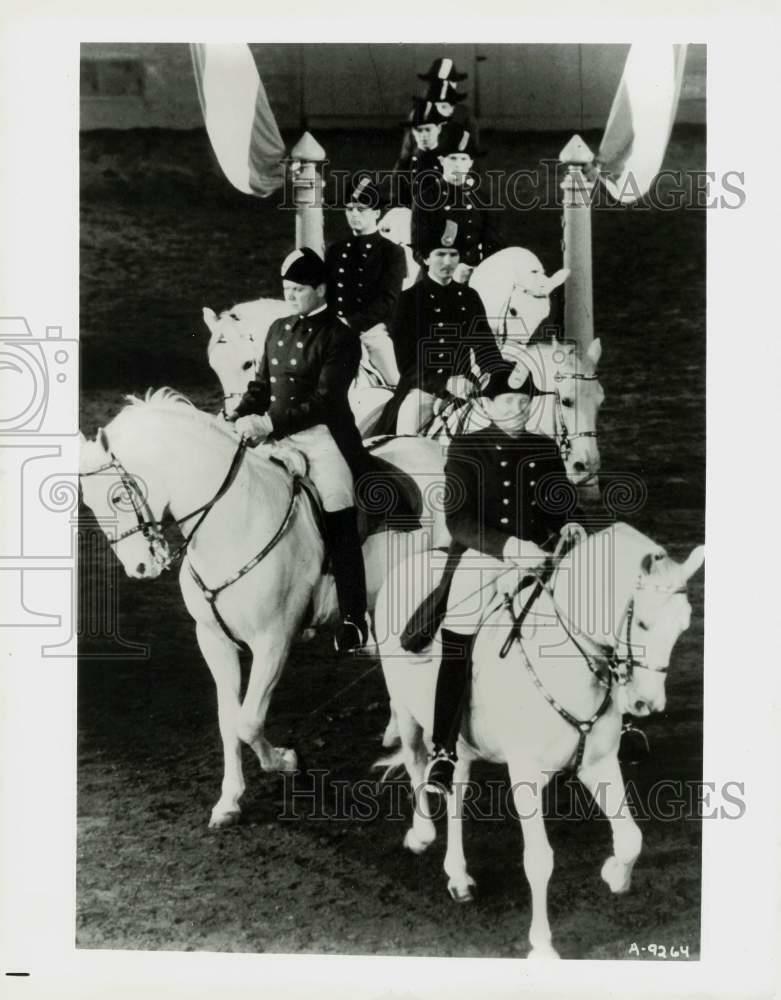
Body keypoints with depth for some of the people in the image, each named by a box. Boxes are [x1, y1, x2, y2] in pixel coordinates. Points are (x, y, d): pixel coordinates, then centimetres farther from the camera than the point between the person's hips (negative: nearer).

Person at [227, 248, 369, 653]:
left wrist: (270, 424, -25)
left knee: (339, 529, -3)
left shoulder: (339, 338, -10)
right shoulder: (278, 328, 12)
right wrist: (237, 416, -2)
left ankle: (353, 617, 7)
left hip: (322, 439, -7)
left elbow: (324, 401, -18)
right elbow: (262, 385, 16)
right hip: (277, 437, 7)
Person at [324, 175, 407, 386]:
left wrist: (351, 323, -19)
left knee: (399, 386, -9)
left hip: (373, 332, -3)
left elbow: (387, 301, -9)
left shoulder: (392, 252, 1)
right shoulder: (335, 250, 15)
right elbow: (325, 292, 13)